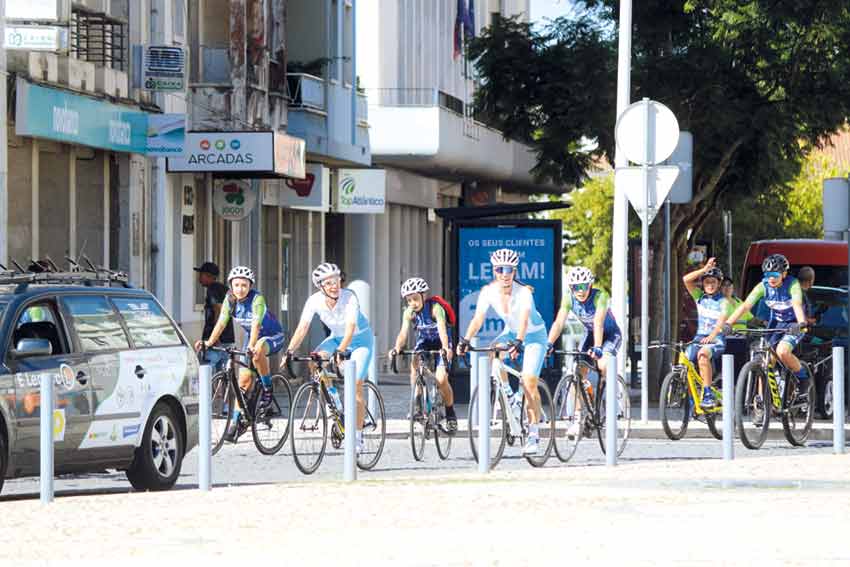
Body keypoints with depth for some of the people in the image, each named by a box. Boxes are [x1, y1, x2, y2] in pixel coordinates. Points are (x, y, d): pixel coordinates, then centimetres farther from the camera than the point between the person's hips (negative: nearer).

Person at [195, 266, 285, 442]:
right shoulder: (230, 300, -11)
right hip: (251, 337, 5)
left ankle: (267, 389, -18)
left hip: (272, 337, -5)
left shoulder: (257, 299, -27)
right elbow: (221, 323, -17)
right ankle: (236, 422, 3)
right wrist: (209, 342, -31)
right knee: (244, 379, -4)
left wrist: (251, 346, -54)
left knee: (258, 350, -39)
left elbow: (256, 324, -39)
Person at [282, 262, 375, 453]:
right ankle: (332, 396, -2)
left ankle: (358, 437, -8)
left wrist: (341, 351, -53)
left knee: (356, 386, -14)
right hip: (336, 337, 4)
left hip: (360, 338, -4)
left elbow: (350, 327, -39)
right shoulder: (315, 300, -19)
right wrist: (290, 351, -35)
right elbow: (302, 328, -23)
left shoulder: (349, 297, -30)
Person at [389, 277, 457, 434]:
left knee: (441, 379, -18)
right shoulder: (409, 313, -17)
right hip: (424, 342, 4)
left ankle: (451, 416, 4)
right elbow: (403, 332, -27)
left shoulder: (435, 308, -28)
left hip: (440, 344, -4)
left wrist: (446, 348, -60)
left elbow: (442, 329, -42)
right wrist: (396, 348, -47)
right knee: (415, 365, -27)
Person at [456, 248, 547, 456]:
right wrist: (465, 340, -38)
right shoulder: (489, 291, -16)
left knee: (529, 383, -16)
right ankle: (506, 394, -6)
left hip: (534, 335, -4)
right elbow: (478, 318, -23)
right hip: (511, 332, 4)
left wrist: (518, 342, -58)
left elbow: (524, 318, -42)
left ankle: (533, 434, -8)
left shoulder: (523, 292, -28)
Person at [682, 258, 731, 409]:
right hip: (699, 338, 5)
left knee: (703, 354, -36)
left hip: (716, 339, -5)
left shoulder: (723, 301, -2)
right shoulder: (700, 297, 11)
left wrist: (711, 336, -36)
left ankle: (708, 395, -34)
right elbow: (686, 279, 0)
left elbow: (722, 320, -19)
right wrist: (704, 269, -9)